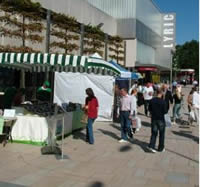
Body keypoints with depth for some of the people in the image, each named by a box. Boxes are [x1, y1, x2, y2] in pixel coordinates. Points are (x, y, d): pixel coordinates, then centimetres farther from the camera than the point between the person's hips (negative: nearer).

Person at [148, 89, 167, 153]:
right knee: (161, 134, 10)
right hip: (161, 119, -4)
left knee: (154, 133, 11)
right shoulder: (163, 101, -16)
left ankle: (151, 145, -4)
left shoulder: (152, 100, -2)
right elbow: (165, 111, -14)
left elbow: (149, 109, 5)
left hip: (153, 119, 4)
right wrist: (162, 112, 6)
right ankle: (161, 148, 17)